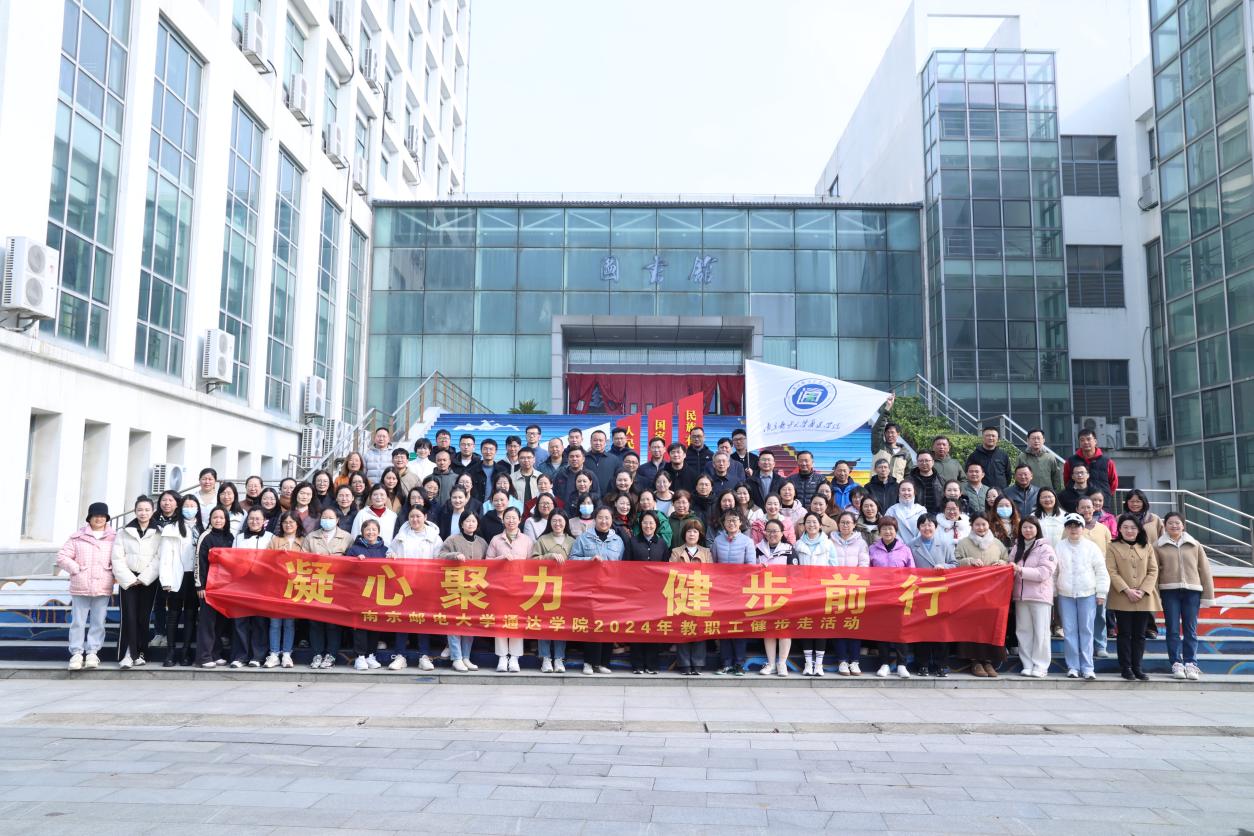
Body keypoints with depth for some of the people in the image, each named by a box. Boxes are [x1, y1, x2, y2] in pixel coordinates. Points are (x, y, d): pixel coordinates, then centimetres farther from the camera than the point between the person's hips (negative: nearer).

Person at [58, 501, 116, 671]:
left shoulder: (114, 538, 4)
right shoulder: (77, 537, 4)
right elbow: (62, 557, 3)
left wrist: (114, 573, -6)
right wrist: (76, 570, -5)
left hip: (103, 587, 0)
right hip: (80, 586, 0)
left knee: (98, 622, 4)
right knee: (78, 621, 4)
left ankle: (92, 652, 12)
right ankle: (77, 653, 11)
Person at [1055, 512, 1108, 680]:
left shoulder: (1091, 547, 0)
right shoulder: (1059, 547, 4)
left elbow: (1101, 571, 2)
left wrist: (1101, 593, -1)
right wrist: (1052, 592, 6)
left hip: (1087, 595, -1)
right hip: (1065, 595, 1)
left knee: (1086, 631, 1)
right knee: (1069, 631, 2)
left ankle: (1087, 667, 5)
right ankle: (1073, 666, 8)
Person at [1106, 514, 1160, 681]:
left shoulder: (1147, 547, 9)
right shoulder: (1113, 547, 2)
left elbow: (1153, 571, 4)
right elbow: (1112, 572, -5)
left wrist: (1143, 591, -10)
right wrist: (1127, 590, -15)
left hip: (1144, 598, 2)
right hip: (1122, 598, -2)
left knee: (1139, 634, 7)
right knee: (1124, 634, 2)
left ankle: (1137, 667, 14)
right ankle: (1126, 668, 8)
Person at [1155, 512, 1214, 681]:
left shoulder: (1194, 545, 10)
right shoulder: (1158, 546, 4)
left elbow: (1204, 570, 10)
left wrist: (1208, 595, 6)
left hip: (1192, 591, 1)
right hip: (1169, 591, -1)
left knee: (1191, 629, 3)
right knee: (1173, 629, 1)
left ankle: (1190, 663, 9)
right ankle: (1176, 664, 7)